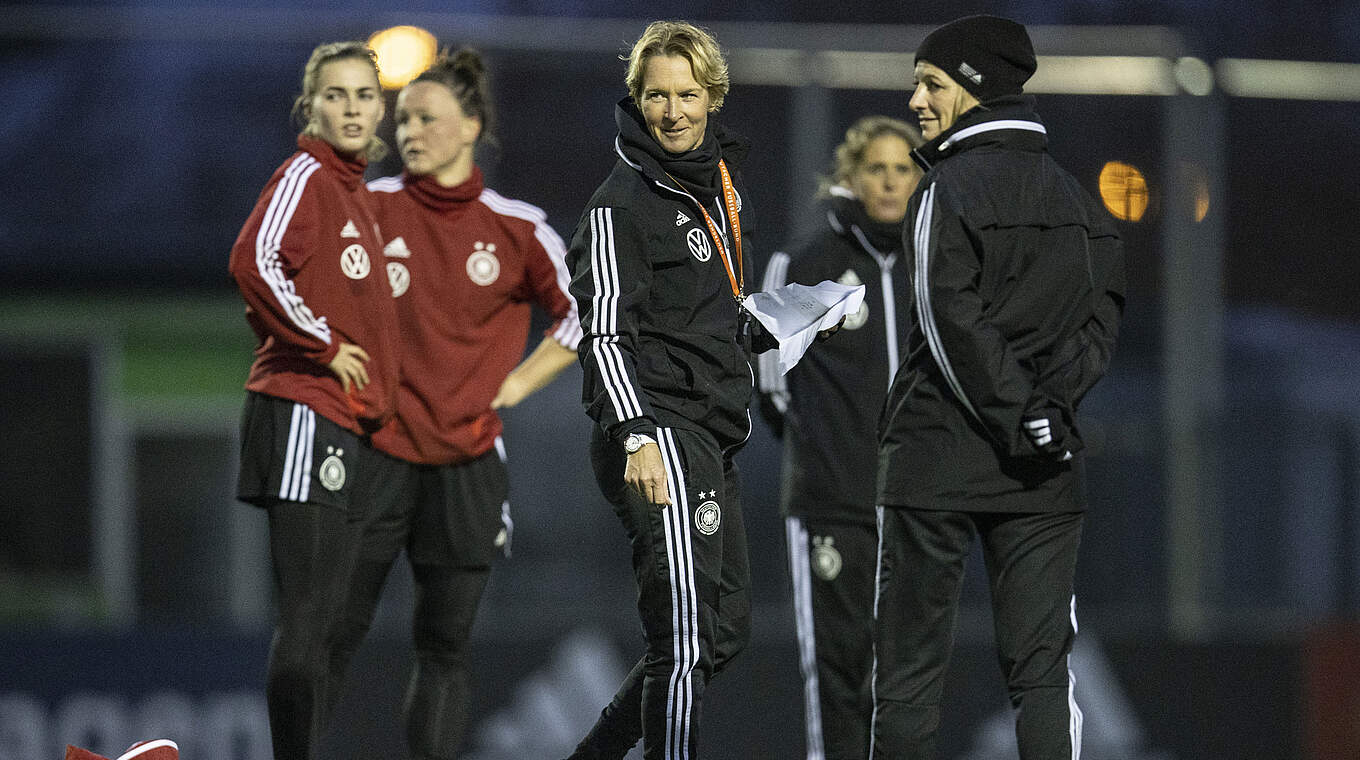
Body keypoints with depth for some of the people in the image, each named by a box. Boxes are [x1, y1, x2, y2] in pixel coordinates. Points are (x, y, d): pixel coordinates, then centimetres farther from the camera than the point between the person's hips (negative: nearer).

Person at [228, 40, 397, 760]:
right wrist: (322, 344, -16)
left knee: (322, 619, 9)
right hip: (304, 411, -9)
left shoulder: (355, 190, 19)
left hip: (346, 426, 9)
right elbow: (255, 263, -24)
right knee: (306, 614, -12)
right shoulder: (306, 175, -8)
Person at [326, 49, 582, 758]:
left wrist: (512, 385, 4)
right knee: (335, 631, -3)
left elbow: (585, 315, 13)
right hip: (375, 452, -1)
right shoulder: (374, 207, 0)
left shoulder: (516, 228, 1)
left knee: (444, 644, 5)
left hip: (465, 462, 1)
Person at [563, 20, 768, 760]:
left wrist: (773, 325, 16)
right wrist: (635, 436, -26)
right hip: (659, 431, -9)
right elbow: (604, 336, -16)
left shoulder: (723, 188, 17)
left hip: (715, 435, 9)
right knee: (686, 635, -15)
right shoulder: (621, 205, -8)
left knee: (724, 629, 12)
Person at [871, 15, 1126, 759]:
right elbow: (1101, 319, 4)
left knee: (908, 669, 2)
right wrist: (1043, 410, -4)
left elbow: (954, 326, -15)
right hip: (1042, 475, 5)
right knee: (1041, 670, 3)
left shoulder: (947, 191, -7)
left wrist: (1023, 421, -11)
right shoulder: (1076, 201, 12)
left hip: (938, 462, -5)